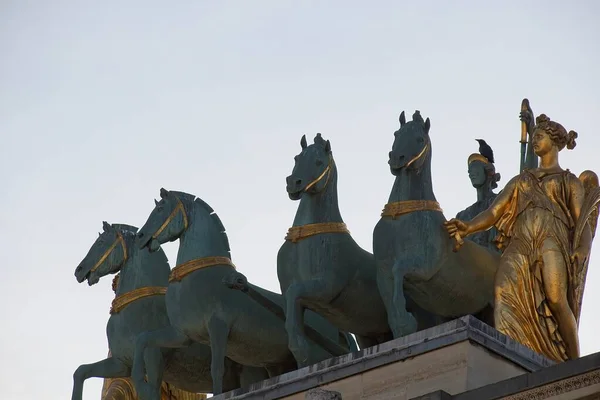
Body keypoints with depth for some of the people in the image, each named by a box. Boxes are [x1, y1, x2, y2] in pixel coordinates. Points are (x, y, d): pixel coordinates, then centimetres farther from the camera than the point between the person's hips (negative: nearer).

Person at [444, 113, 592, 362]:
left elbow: (583, 225, 9)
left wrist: (582, 252, -12)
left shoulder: (569, 182, 20)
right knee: (505, 287, -27)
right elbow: (493, 213, 20)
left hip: (552, 240, -3)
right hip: (519, 245, 3)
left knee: (556, 299, -26)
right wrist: (468, 228, 0)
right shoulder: (520, 180, 30)